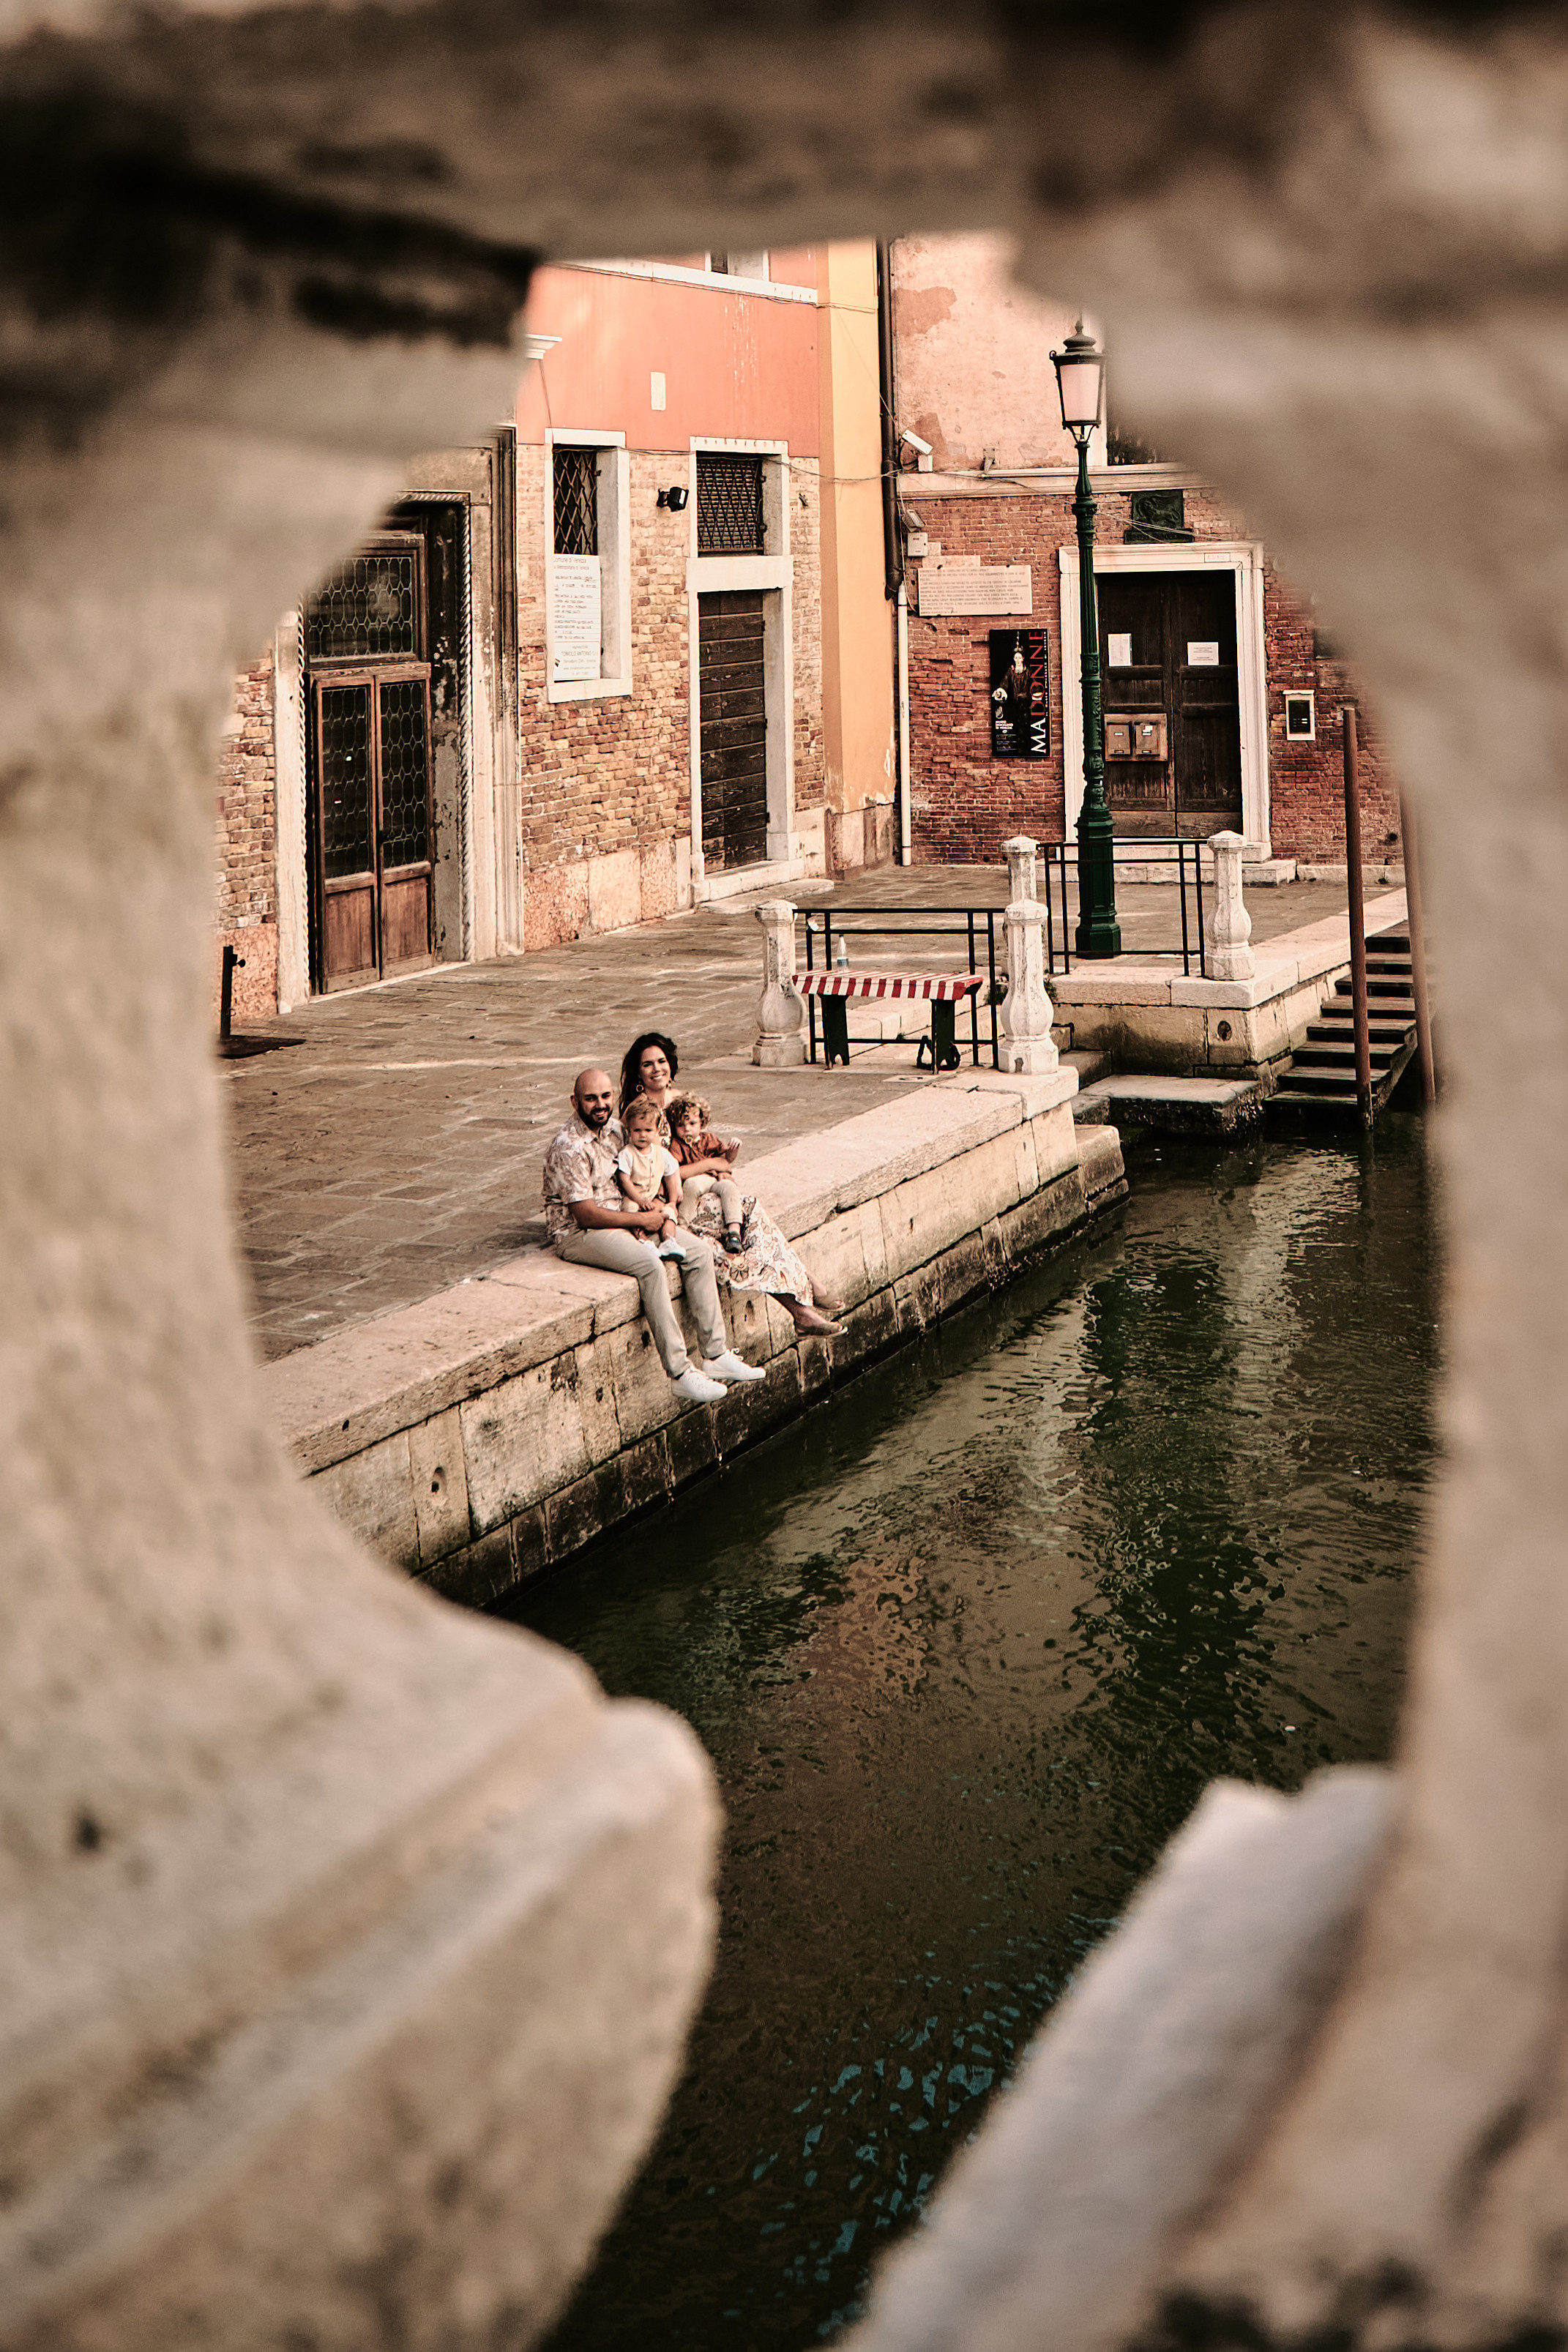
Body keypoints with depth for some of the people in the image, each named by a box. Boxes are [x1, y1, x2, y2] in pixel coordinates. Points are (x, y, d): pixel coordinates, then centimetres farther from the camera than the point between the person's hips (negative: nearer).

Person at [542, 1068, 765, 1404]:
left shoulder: (615, 1129, 7)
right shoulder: (569, 1148, -20)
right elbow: (586, 1215, -21)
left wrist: (637, 1213, -4)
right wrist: (642, 1219, -13)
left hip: (620, 1218, 9)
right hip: (577, 1234, -9)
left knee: (699, 1251, -4)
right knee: (649, 1263, -33)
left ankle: (715, 1355, -3)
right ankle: (680, 1374, -31)